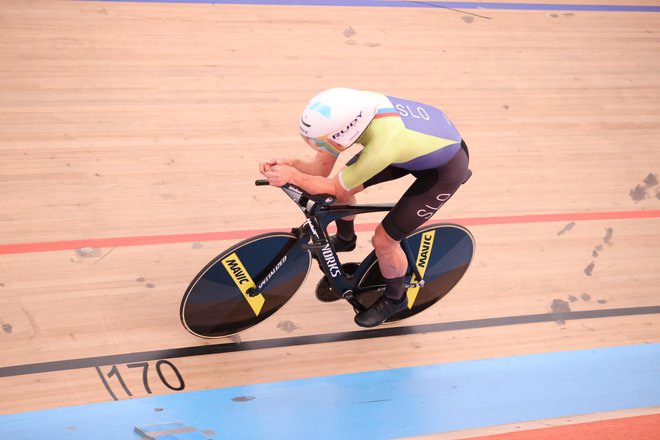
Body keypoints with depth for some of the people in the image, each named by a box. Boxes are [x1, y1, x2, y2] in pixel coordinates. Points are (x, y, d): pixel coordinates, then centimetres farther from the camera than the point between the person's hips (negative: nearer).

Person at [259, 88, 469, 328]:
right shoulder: (350, 108, -24)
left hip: (445, 168, -7)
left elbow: (333, 188, -26)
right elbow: (322, 167, -12)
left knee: (383, 240, -5)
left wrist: (291, 176, -26)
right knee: (343, 187, 4)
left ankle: (395, 298, 26)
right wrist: (289, 163, -28)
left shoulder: (380, 148, -44)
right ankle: (345, 238, 38)